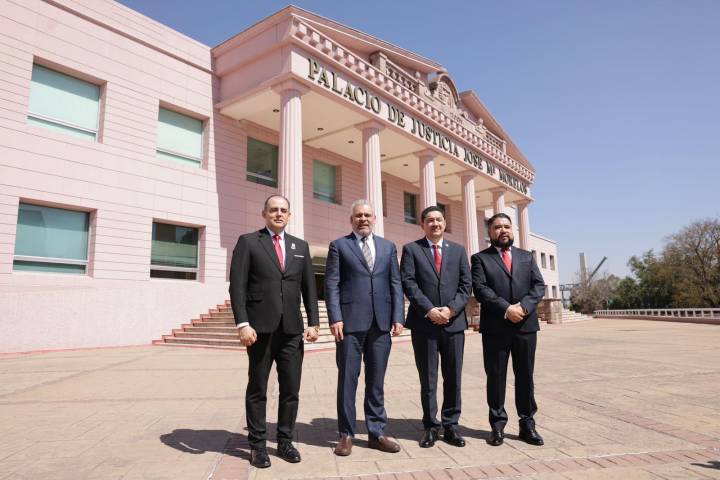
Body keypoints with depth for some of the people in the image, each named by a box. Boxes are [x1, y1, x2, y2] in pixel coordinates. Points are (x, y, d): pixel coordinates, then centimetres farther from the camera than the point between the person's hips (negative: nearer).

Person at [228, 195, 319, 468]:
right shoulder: (248, 242, 2)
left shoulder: (300, 246, 13)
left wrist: (313, 322, 4)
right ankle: (257, 445, 22)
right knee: (257, 390, 9)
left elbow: (309, 287, 11)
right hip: (260, 328, -3)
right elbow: (237, 286, -5)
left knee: (291, 389, 8)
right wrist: (243, 324, -13)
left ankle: (285, 441, 24)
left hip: (292, 329, 3)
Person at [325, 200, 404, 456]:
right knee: (347, 379, 4)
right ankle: (346, 434, 17)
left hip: (381, 322, 3)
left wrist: (398, 317, 0)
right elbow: (332, 285, -1)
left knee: (376, 380, 10)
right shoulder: (339, 245, 6)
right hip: (350, 321, -3)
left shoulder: (388, 247, 15)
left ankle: (376, 432, 21)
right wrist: (335, 318, -11)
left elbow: (396, 284, 10)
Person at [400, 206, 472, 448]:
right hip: (424, 323, -2)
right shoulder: (411, 249, 4)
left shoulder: (458, 250, 13)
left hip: (454, 322, 3)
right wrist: (429, 310, -14)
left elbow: (466, 284, 6)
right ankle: (430, 427, 18)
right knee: (428, 379, 6)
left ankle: (451, 426, 20)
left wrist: (451, 309, -9)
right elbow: (408, 283, -6)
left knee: (453, 377, 8)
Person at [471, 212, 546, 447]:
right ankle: (498, 425, 16)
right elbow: (480, 289, -8)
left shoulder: (527, 257, 15)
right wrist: (506, 309, -18)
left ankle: (527, 424, 21)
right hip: (495, 328, -3)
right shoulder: (480, 258, 4)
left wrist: (524, 307, -13)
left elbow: (539, 285, 4)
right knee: (496, 377, 5)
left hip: (526, 325, 3)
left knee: (525, 376, 9)